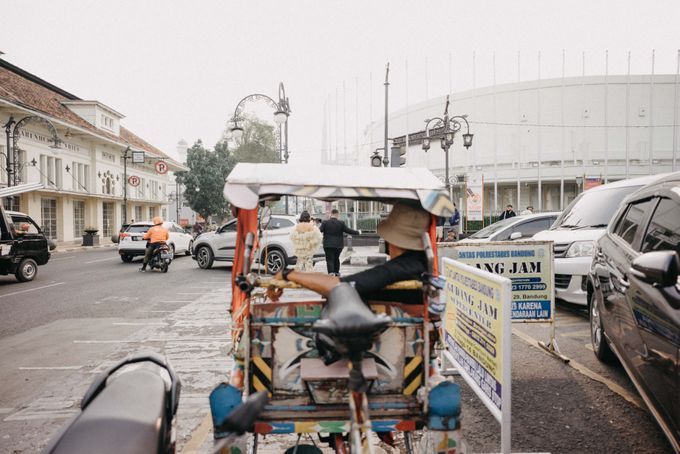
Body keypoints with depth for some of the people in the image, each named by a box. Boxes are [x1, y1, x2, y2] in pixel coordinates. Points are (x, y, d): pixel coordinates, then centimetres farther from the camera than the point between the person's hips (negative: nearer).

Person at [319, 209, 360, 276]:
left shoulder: (325, 222, -6)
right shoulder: (341, 223, -4)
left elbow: (319, 230, -9)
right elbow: (348, 230, 0)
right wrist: (358, 232, 14)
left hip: (328, 245, -2)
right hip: (338, 245, 2)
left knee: (329, 259, -3)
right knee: (336, 258, 19)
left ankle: (331, 272, -22)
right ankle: (336, 272, 29)